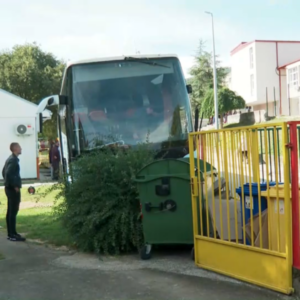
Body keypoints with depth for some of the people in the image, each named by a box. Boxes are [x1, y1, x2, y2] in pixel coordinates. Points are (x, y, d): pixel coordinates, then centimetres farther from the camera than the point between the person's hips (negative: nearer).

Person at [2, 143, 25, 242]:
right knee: (13, 211, -6)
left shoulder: (10, 159, 13)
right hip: (13, 189, -10)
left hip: (9, 188, 10)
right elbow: (8, 173, -27)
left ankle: (10, 233, 19)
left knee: (10, 211, 12)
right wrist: (15, 185, -20)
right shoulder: (14, 160, -17)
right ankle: (13, 235, -3)